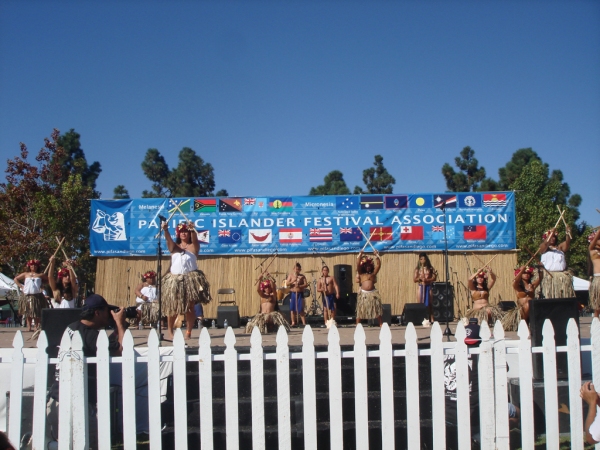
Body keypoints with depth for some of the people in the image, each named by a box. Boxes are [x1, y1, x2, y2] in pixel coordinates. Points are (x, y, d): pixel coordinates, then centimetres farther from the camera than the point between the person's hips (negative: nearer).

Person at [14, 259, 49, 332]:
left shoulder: (40, 275, 7)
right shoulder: (26, 274, 11)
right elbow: (16, 279, 18)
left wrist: (42, 285, -1)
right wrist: (21, 286, 7)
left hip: (37, 296, -1)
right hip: (27, 296, 1)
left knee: (37, 313, -1)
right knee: (28, 312, 2)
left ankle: (37, 327, 7)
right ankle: (29, 327, 7)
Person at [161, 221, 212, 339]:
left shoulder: (193, 246, 7)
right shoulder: (174, 246, 13)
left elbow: (195, 238, -14)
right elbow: (168, 239, -7)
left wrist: (192, 229, -38)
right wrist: (165, 230, -30)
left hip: (190, 280, -2)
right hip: (175, 280, 2)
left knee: (189, 307, -3)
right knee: (172, 307, 3)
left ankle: (189, 332, 6)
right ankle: (170, 330, 20)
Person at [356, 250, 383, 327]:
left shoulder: (373, 273, 12)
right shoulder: (361, 273, 11)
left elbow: (378, 264, 4)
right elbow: (358, 264, 0)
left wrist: (377, 255, 0)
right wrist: (360, 255, -2)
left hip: (373, 293, 1)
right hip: (363, 293, -1)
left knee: (378, 310, -1)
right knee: (360, 311, -1)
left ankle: (381, 325, 2)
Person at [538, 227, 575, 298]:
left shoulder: (560, 247, 17)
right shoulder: (543, 247, 10)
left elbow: (567, 243, -1)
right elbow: (546, 243, -11)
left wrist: (568, 234, -21)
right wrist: (551, 233, -27)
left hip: (563, 277, 3)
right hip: (549, 276, -3)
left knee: (564, 296, -5)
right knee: (550, 296, -11)